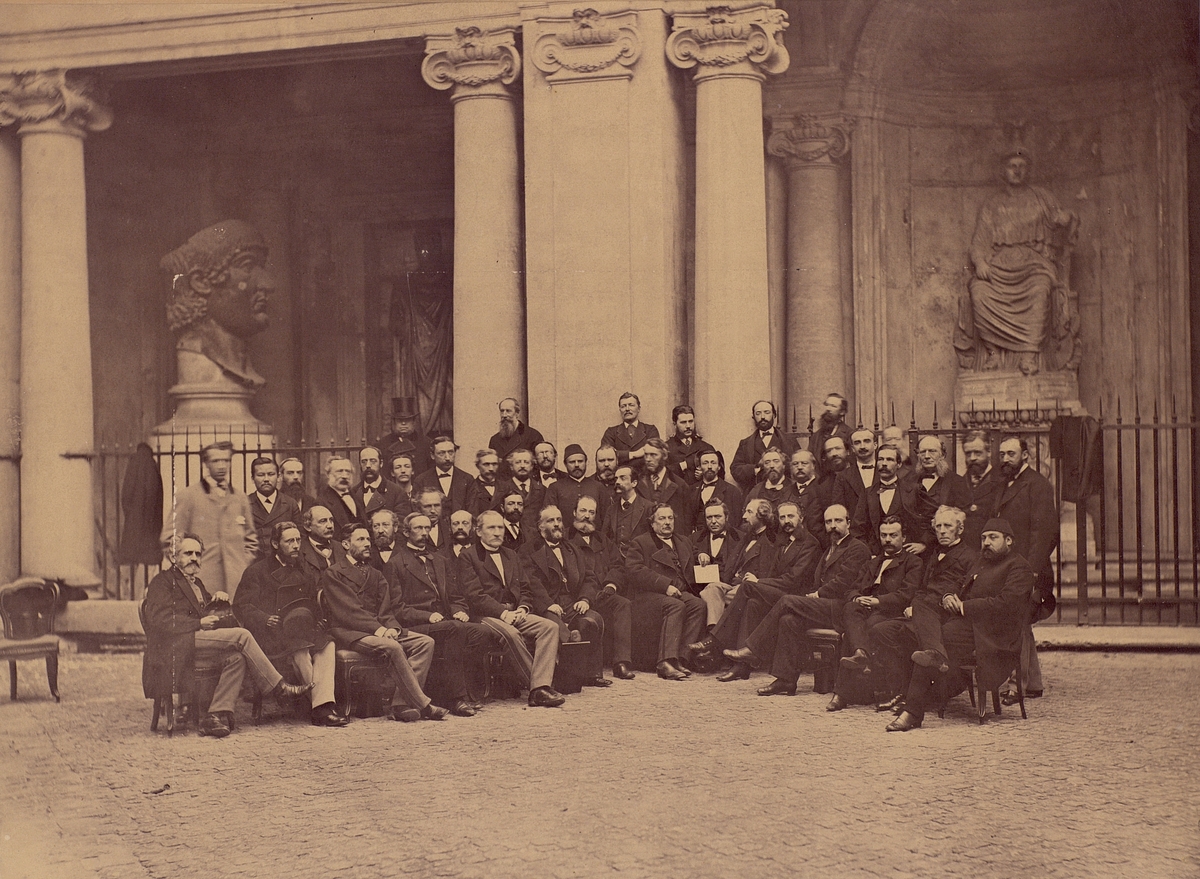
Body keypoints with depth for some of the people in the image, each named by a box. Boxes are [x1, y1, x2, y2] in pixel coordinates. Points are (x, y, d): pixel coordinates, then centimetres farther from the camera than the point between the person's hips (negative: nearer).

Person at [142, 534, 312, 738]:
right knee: (241, 636, -22)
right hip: (175, 647, -8)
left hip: (199, 641, 8)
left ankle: (217, 714, -30)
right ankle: (278, 687, -18)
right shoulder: (162, 581, 4)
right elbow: (159, 621, -11)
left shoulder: (196, 583, 30)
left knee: (237, 657, -24)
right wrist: (200, 623, -16)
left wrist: (219, 599, 7)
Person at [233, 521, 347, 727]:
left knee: (327, 645, -29)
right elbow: (241, 607, 2)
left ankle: (323, 707, -38)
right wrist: (265, 619, -18)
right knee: (298, 648, -37)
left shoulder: (303, 571, 26)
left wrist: (317, 620, -2)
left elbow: (314, 607, 23)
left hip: (301, 631, 4)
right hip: (270, 635, -4)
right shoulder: (257, 571, 12)